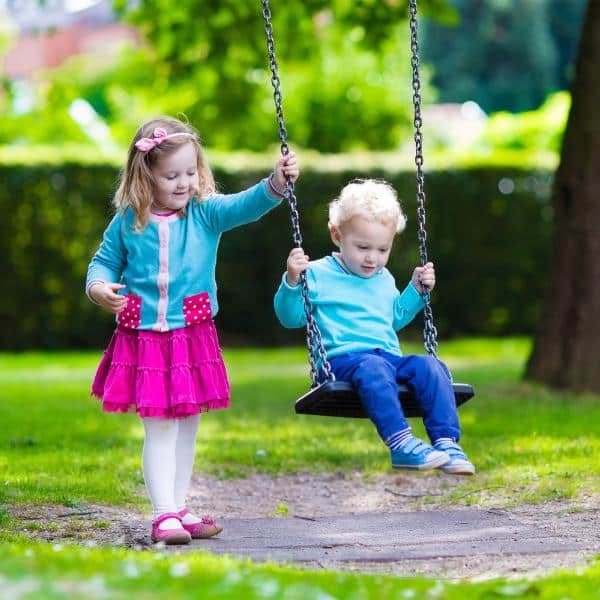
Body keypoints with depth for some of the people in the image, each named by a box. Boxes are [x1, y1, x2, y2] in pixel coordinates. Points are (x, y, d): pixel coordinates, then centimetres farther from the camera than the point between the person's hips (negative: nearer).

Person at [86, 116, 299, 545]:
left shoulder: (207, 213, -3)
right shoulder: (128, 222, -3)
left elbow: (246, 206, -19)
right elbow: (105, 262, 9)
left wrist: (277, 184, -37)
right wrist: (99, 287, -12)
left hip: (194, 337, 2)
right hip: (145, 340, -2)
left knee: (187, 427, 12)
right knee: (160, 428, -5)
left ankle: (178, 509, 24)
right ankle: (164, 514, -2)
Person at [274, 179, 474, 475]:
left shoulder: (384, 279, 24)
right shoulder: (318, 274, 4)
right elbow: (290, 317, -1)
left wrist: (417, 290, 28)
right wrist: (292, 281, -16)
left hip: (390, 356, 6)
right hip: (343, 358, -6)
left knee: (430, 366, -24)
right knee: (372, 368, -41)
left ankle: (447, 442, -29)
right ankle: (401, 444, -50)